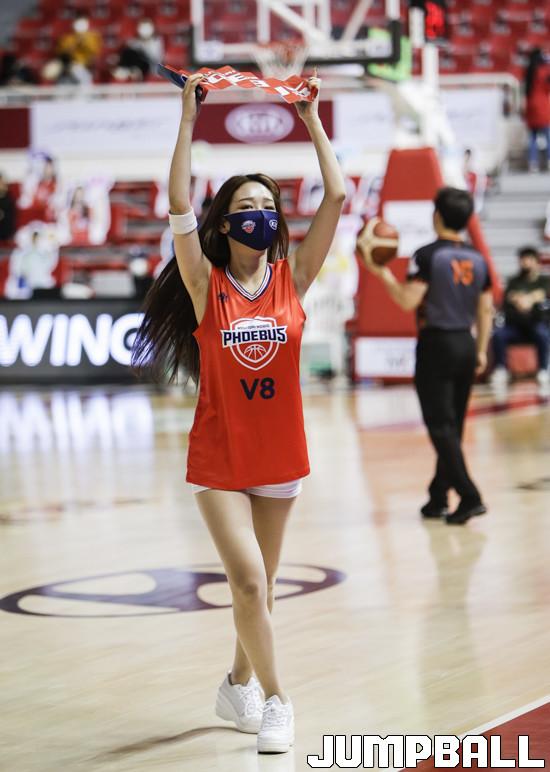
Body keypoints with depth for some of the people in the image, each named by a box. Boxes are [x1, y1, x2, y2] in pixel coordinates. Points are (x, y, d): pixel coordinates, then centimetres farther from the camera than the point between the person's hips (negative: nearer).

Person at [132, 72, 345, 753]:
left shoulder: (292, 279, -1)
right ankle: (275, 703, -1)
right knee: (249, 580, -13)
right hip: (219, 458, -3)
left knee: (259, 585, 14)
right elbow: (178, 207, -17)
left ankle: (238, 687, 33)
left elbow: (336, 198, -7)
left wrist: (312, 121, -6)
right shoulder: (207, 284, -6)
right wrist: (188, 120, -17)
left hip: (279, 453, 3)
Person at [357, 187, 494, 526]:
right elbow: (486, 310, 9)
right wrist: (481, 351, 17)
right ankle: (438, 498, 21)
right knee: (453, 427, 13)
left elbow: (408, 300, -19)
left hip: (436, 345, -6)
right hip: (466, 345, 6)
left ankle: (470, 497, -15)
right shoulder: (478, 259, 6)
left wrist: (380, 270, -12)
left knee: (441, 427, -5)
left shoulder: (428, 255, -12)